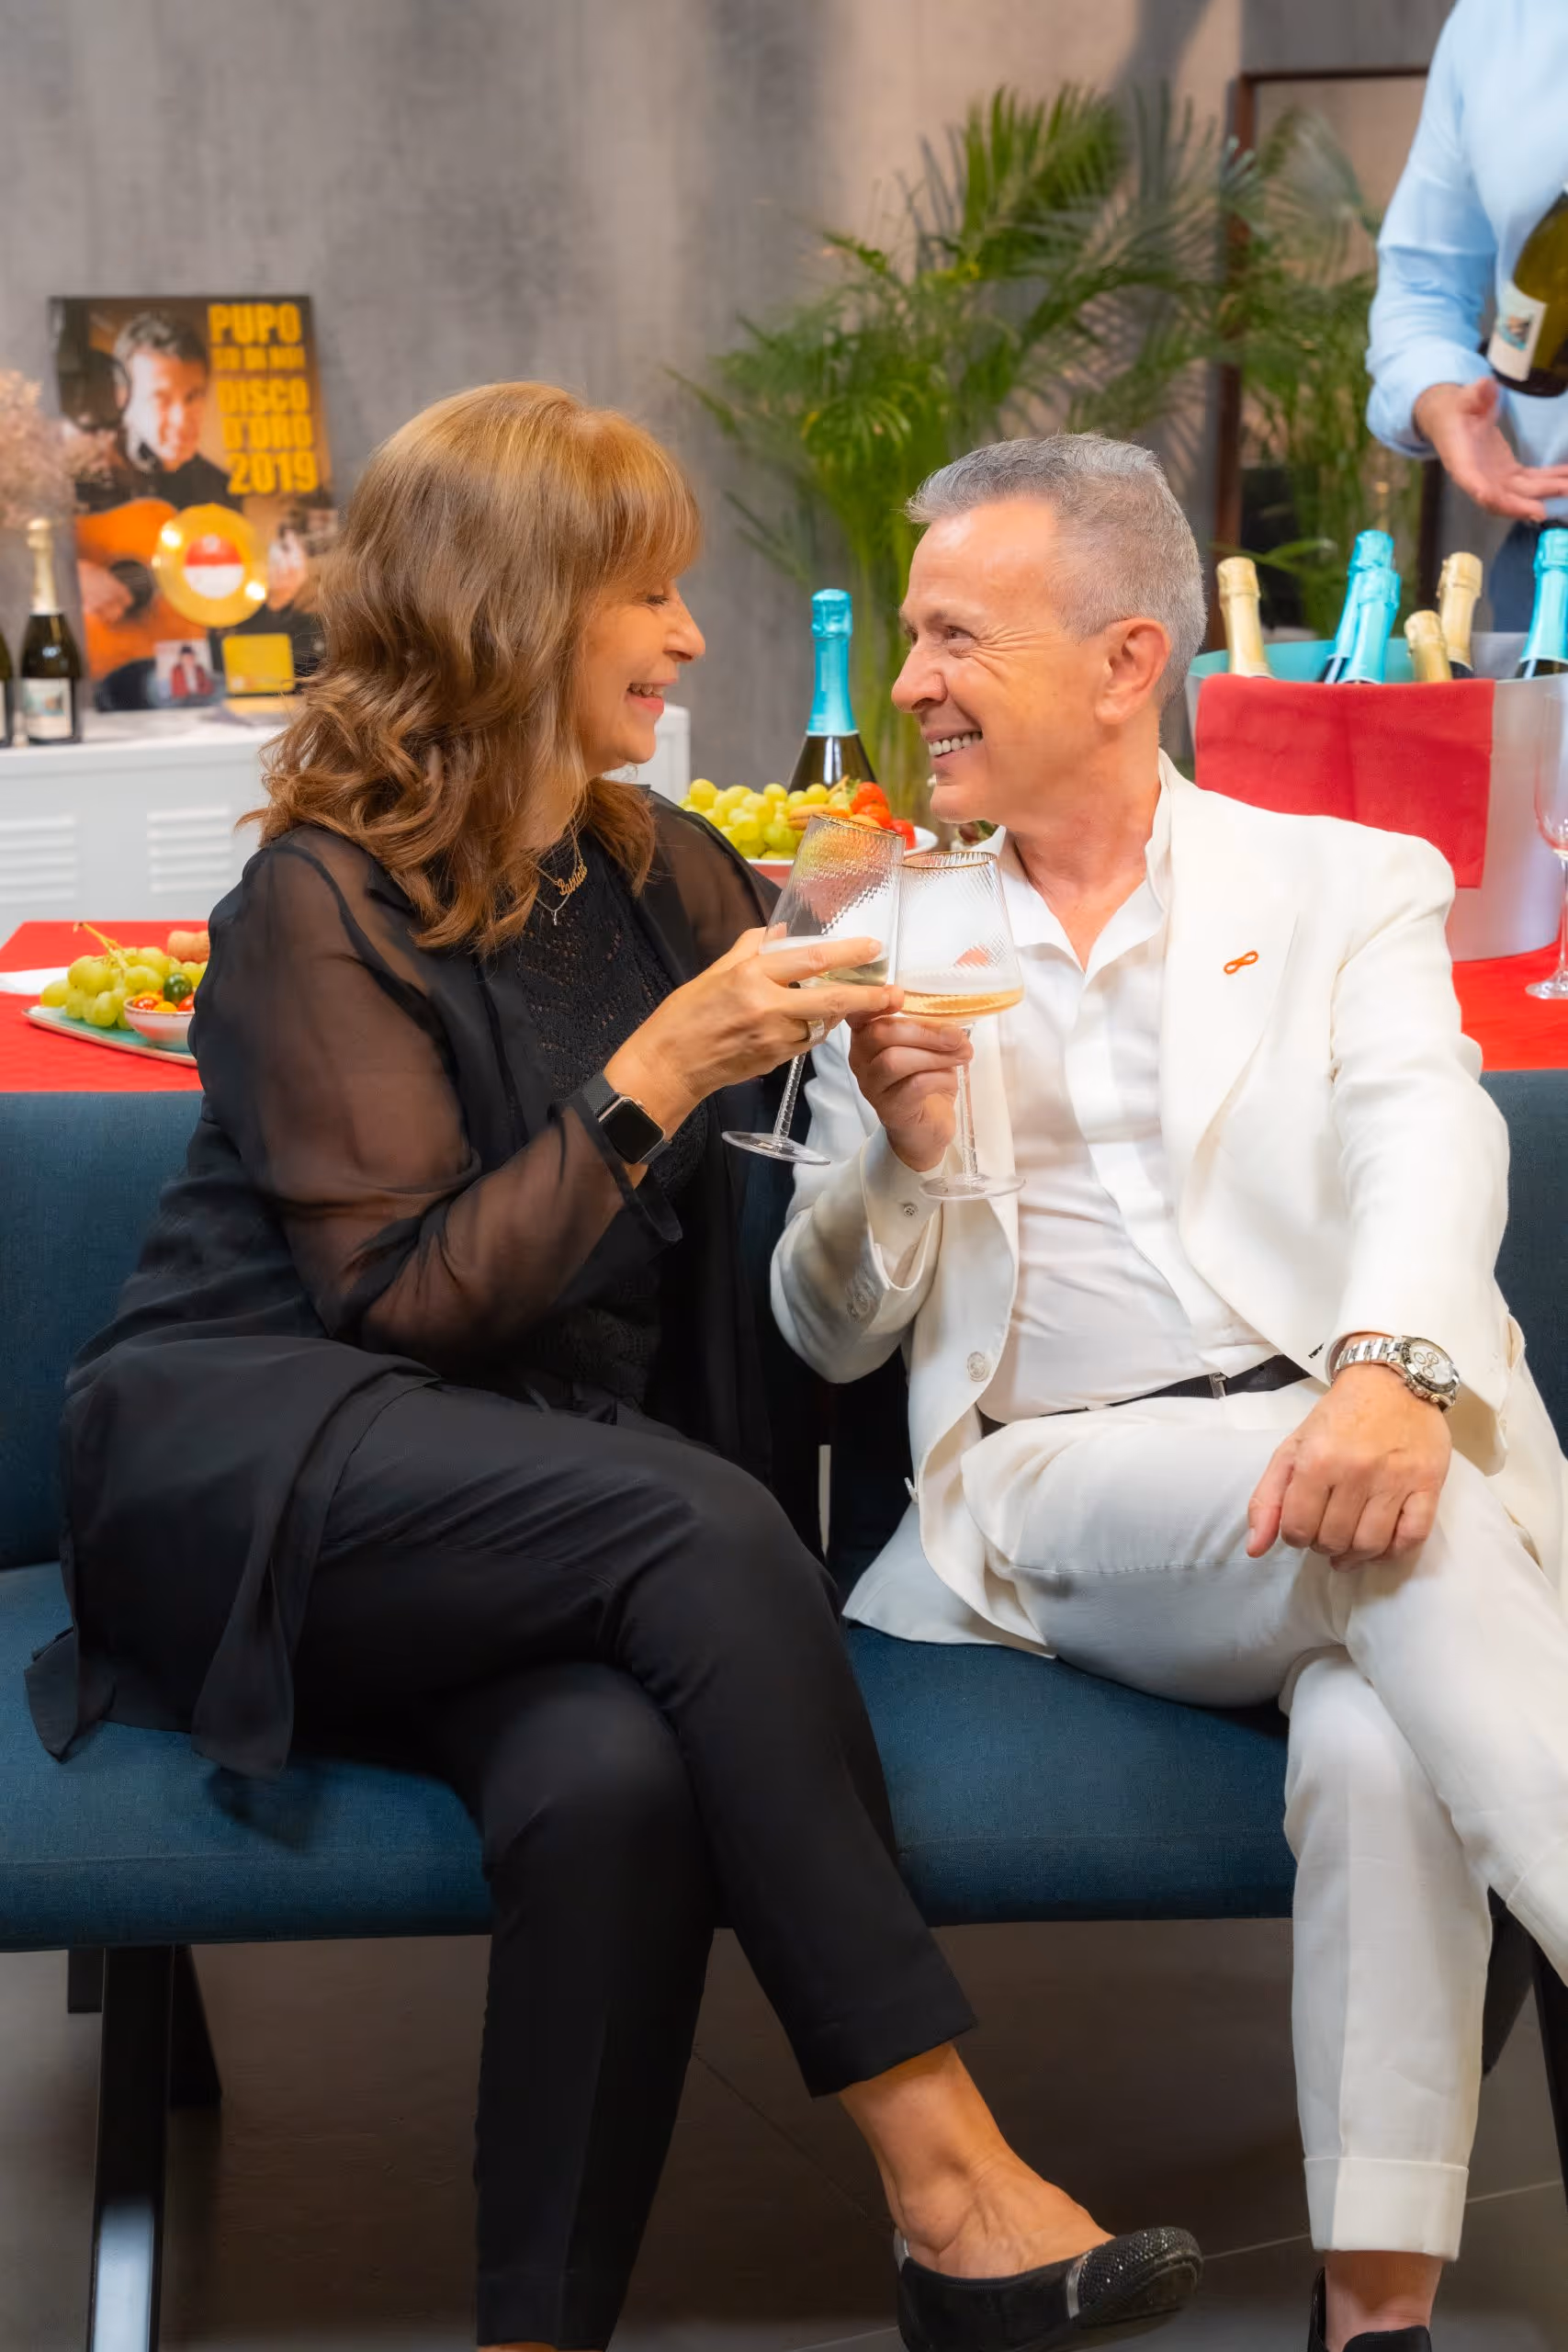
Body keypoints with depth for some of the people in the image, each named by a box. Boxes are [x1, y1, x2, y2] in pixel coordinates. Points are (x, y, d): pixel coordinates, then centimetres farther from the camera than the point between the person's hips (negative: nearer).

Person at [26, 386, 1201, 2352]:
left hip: (534, 1528, 5)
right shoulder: (323, 902, -4)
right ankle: (947, 2181, -33)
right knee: (704, 1526, -33)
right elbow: (410, 1297, -11)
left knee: (618, 1776, -33)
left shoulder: (660, 871, 16)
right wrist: (657, 1078, -15)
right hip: (256, 1473, -5)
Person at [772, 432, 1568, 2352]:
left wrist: (1391, 1370, -30)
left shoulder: (1349, 892, 14)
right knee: (1413, 1543, -33)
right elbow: (833, 1335, 17)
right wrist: (897, 1150, -5)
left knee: (1377, 1740, -34)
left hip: (1367, 1452, 1)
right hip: (1055, 1500, 0)